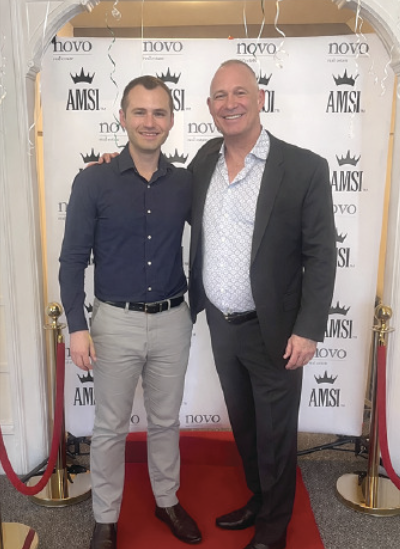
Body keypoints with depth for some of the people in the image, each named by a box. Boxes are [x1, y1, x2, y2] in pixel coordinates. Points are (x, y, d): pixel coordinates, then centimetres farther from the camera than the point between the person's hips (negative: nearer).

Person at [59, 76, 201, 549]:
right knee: (110, 427, 12)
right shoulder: (93, 182, -8)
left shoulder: (185, 183, 0)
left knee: (166, 421, 19)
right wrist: (77, 326, -11)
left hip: (172, 321, 3)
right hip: (115, 322, -2)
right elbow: (72, 259, -6)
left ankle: (167, 500, 42)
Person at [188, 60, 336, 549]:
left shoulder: (304, 168, -13)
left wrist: (308, 330, -16)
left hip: (272, 330, -5)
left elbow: (320, 256, -12)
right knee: (242, 425, 23)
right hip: (220, 324, 5)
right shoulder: (205, 160, 2)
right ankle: (256, 500, 48)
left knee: (275, 434, 14)